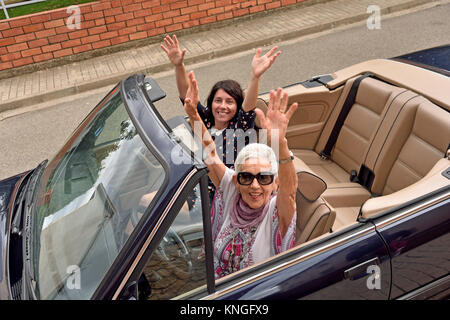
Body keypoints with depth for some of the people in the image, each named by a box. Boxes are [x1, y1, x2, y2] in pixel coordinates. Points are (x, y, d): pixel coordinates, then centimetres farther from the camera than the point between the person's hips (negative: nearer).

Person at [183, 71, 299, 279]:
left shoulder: (277, 211, -15)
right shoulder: (231, 191, -6)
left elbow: (289, 189, -35)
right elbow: (209, 152, -10)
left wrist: (279, 141, -49)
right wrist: (193, 115, -23)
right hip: (214, 283, 2)